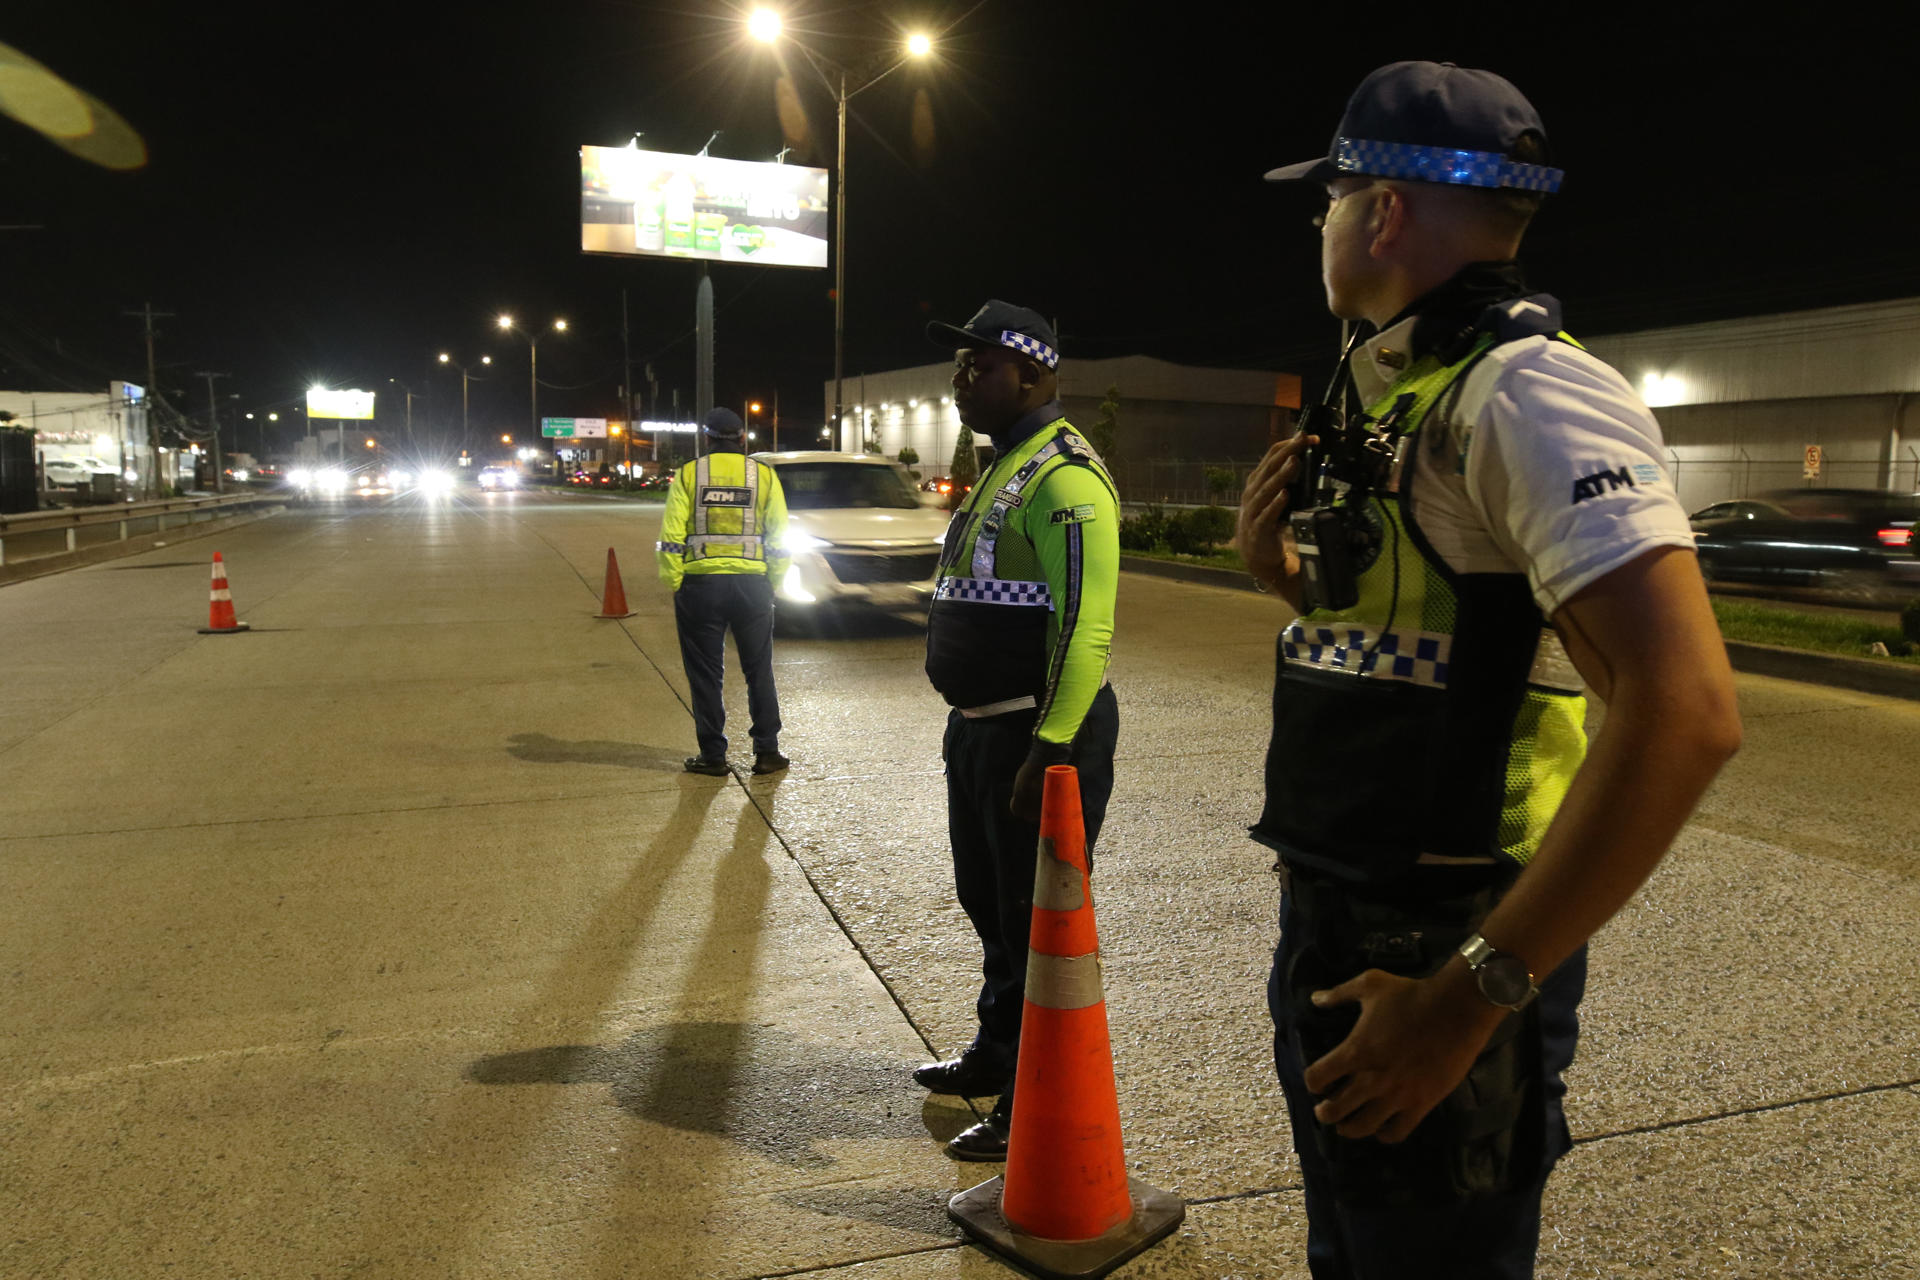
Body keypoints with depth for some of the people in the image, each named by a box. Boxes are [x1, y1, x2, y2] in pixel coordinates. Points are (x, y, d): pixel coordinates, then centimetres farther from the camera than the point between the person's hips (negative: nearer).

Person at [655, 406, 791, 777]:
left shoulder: (688, 475, 1)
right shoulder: (764, 475, 5)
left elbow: (671, 538, -5)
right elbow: (780, 538, 3)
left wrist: (674, 585, 1)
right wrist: (773, 584, 9)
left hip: (700, 583, -1)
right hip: (752, 582, 1)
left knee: (705, 673, 7)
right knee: (759, 670, 11)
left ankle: (713, 756, 10)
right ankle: (767, 751, 12)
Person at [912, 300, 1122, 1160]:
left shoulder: (1063, 476, -17)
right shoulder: (1004, 467, 17)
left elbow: (1084, 628, -25)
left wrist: (1047, 751, -28)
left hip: (1039, 735, -11)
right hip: (982, 727, 11)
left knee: (1036, 921, 0)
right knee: (989, 901, 22)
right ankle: (996, 1056, 41)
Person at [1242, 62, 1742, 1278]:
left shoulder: (1526, 388, -16)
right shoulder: (1403, 396, 12)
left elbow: (1686, 711, -26)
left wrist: (1474, 991, -25)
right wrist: (1287, 573, 3)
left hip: (1442, 958, -9)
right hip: (1338, 925, 9)